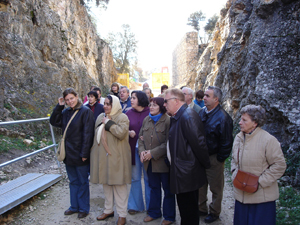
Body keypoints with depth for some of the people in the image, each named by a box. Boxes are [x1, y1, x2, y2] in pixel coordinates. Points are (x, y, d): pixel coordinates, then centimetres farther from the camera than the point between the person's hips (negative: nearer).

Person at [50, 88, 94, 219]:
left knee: (82, 182, 9)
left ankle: (84, 208, 23)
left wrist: (84, 153, -19)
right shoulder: (65, 112, 7)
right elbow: (54, 122, 7)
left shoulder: (85, 111, -13)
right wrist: (59, 106, -3)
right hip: (68, 153, 6)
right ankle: (74, 206, 32)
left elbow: (87, 133, -17)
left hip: (79, 154, -6)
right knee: (73, 181, 18)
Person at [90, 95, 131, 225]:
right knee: (106, 183, 16)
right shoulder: (100, 117, 13)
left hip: (116, 157, -6)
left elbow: (121, 133, -23)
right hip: (102, 156, 7)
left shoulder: (122, 117, -7)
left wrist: (108, 123, -16)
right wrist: (94, 153, 18)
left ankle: (122, 214, 11)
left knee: (119, 185, -1)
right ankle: (108, 210, 31)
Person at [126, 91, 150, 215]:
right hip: (133, 149, 3)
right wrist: (129, 132, -10)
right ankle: (135, 205, 27)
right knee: (135, 178, 12)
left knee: (148, 178, 8)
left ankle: (150, 206, 24)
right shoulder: (129, 113, 5)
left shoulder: (150, 112, -5)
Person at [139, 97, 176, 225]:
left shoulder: (167, 121, -14)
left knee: (168, 190, 9)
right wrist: (142, 151, -5)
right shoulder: (146, 120, 7)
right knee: (154, 188, 20)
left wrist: (153, 153, -19)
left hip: (163, 161, -6)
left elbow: (168, 143, -17)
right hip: (149, 162, 6)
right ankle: (154, 213, 36)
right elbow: (141, 137, 12)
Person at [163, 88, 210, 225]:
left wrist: (206, 165, -12)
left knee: (189, 212, 5)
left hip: (187, 173, -10)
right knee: (185, 209, 22)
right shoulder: (176, 117, 10)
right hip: (182, 172, 10)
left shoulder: (187, 116, -22)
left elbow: (199, 143, -22)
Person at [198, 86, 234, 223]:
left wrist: (220, 158, -11)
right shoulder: (201, 113, 2)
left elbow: (226, 142, -15)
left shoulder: (223, 117, -19)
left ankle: (214, 212, 32)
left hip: (214, 159, -6)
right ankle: (201, 209, 38)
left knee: (215, 187, 12)